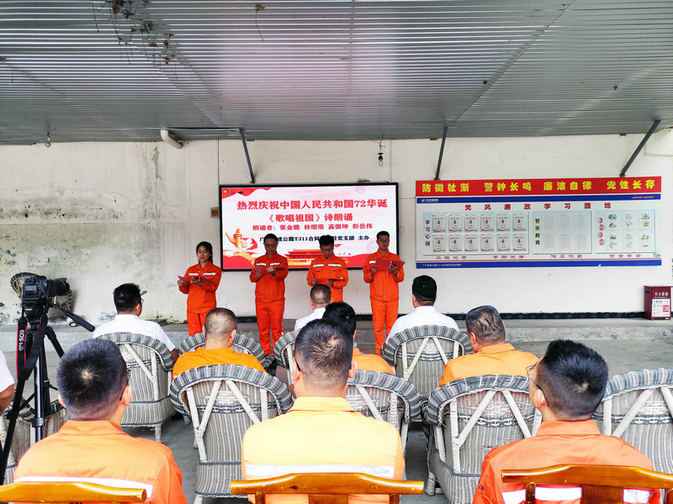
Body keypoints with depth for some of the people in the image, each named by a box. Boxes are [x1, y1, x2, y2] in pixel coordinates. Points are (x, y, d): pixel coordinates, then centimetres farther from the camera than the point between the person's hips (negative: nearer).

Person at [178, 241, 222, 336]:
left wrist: (199, 283, -27)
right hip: (192, 308, 3)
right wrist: (181, 285, -10)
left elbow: (213, 287, -10)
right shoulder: (190, 270, 15)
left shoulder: (216, 270, 6)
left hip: (207, 308, -3)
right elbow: (186, 291, 12)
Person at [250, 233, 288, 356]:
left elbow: (283, 273, -11)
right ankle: (266, 353, 13)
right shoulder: (258, 260, 17)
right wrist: (257, 275, -12)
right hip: (260, 300, 3)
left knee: (277, 328, -4)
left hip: (276, 300, -3)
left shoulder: (282, 259, 7)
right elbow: (252, 278, 11)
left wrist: (274, 272, -33)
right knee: (262, 328, 4)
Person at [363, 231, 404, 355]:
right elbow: (366, 279, 7)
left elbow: (401, 278, 8)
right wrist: (372, 273, -15)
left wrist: (395, 272, -13)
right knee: (378, 326, -4)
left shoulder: (395, 258, 12)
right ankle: (379, 353, 2)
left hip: (392, 298, 1)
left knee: (391, 326, -2)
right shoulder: (370, 258, 9)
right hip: (377, 298, -1)